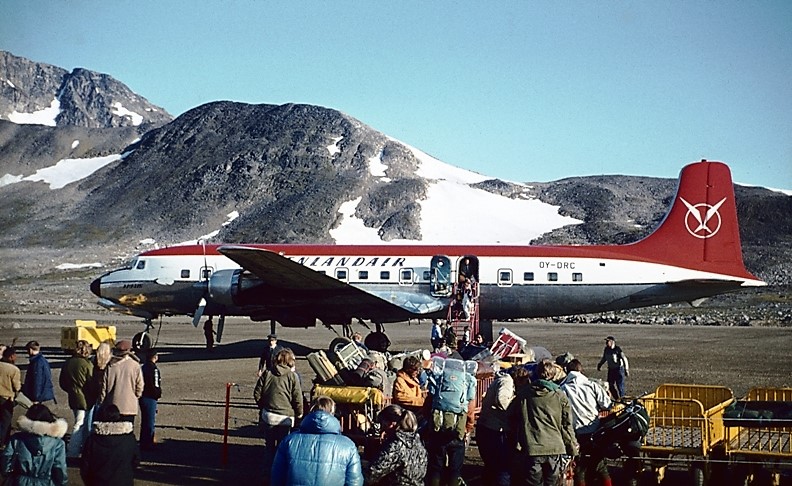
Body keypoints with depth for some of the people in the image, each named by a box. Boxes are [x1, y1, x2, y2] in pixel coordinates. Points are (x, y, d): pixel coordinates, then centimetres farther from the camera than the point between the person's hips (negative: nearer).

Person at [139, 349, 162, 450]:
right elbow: (155, 385, -21)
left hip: (143, 396, 9)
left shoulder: (144, 367, 10)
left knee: (145, 421, 17)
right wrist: (159, 393, -4)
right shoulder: (154, 368, -18)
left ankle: (143, 443, 25)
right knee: (150, 421, -1)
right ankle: (148, 443, 3)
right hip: (150, 398, -9)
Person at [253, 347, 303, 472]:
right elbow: (297, 398, -7)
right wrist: (299, 413, 9)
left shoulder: (267, 373, 1)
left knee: (269, 444, 16)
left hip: (268, 415, 3)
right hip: (285, 416, -3)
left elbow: (257, 393, 3)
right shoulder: (292, 376, -8)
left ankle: (268, 468, 21)